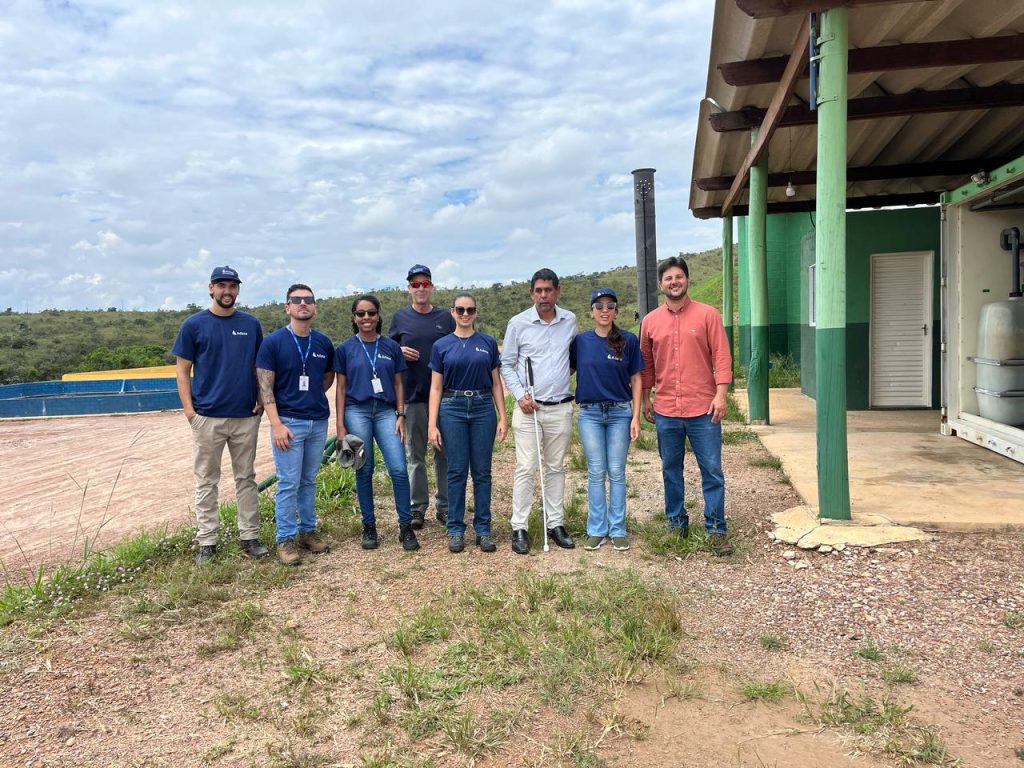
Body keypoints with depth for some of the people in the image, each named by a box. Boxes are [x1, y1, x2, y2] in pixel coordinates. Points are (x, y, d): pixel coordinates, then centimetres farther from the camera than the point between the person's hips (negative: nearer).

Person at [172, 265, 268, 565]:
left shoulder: (251, 324, 7)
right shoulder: (194, 324, 1)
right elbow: (182, 370, 2)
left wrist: (261, 401, 1)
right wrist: (189, 409, -7)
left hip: (246, 416, 2)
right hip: (207, 417, -2)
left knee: (246, 478, 10)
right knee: (206, 481, 6)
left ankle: (249, 536, 19)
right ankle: (207, 541, 16)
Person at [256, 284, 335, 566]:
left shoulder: (324, 343, 6)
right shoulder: (273, 342, -6)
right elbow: (265, 386, -8)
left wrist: (312, 397, 7)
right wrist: (277, 424, -15)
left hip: (318, 422, 4)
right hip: (289, 422, -4)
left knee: (309, 481, 14)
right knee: (288, 483, -1)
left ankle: (308, 531, 25)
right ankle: (285, 539, 10)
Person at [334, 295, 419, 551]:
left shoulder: (391, 346, 7)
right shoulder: (345, 349, 4)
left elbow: (398, 384, 9)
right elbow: (341, 388, 5)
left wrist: (401, 416, 0)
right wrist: (340, 425, 0)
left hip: (386, 411, 1)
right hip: (357, 412, 0)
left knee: (398, 469, -9)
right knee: (364, 471, 6)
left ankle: (406, 527, 3)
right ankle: (369, 527, 19)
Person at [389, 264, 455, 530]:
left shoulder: (446, 317, 8)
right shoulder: (400, 318, 6)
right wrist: (400, 352, -10)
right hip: (412, 395, 0)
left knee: (444, 452, 6)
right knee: (415, 455, 7)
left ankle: (444, 506, 16)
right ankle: (417, 507, 16)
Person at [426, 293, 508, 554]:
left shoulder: (488, 343, 6)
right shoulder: (442, 346, 3)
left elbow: (496, 383, 8)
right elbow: (436, 388, 2)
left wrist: (503, 417, 1)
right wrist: (432, 425, -4)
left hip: (483, 408, 1)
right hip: (452, 409, -1)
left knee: (482, 471, 5)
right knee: (457, 471, 3)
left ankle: (483, 529, 15)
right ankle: (456, 530, 14)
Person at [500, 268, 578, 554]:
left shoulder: (570, 321, 6)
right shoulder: (518, 323, -2)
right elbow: (506, 364, 3)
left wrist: (562, 378, 8)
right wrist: (519, 395, -8)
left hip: (561, 407, 3)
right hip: (528, 407, -2)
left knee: (555, 467, 11)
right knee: (526, 468, -5)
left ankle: (556, 523, 20)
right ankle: (519, 528, 4)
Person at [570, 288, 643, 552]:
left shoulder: (628, 340, -1)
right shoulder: (580, 341, 2)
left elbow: (636, 379, 1)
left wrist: (636, 417, -3)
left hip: (620, 413, -1)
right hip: (590, 413, 1)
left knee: (617, 472, 4)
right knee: (596, 472, 5)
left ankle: (618, 530, 15)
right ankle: (596, 530, 14)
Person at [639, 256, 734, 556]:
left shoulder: (708, 315, -1)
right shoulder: (651, 321, 7)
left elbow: (722, 357, -4)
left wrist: (721, 394, -11)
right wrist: (645, 398, 11)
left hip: (703, 408, -3)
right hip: (666, 410, 3)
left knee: (712, 471, 1)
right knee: (671, 470, 12)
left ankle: (716, 530, 11)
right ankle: (677, 524, 26)